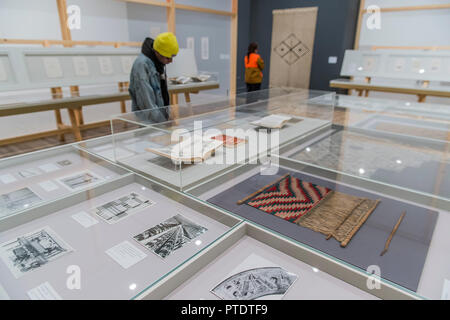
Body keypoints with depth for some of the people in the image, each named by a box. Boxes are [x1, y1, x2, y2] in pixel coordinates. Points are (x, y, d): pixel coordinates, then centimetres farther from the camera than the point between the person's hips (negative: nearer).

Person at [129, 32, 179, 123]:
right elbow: (146, 101, -23)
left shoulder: (159, 63, 8)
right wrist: (162, 122, -24)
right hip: (148, 121, -8)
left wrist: (167, 115, 13)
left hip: (161, 118, 8)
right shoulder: (142, 65, -19)